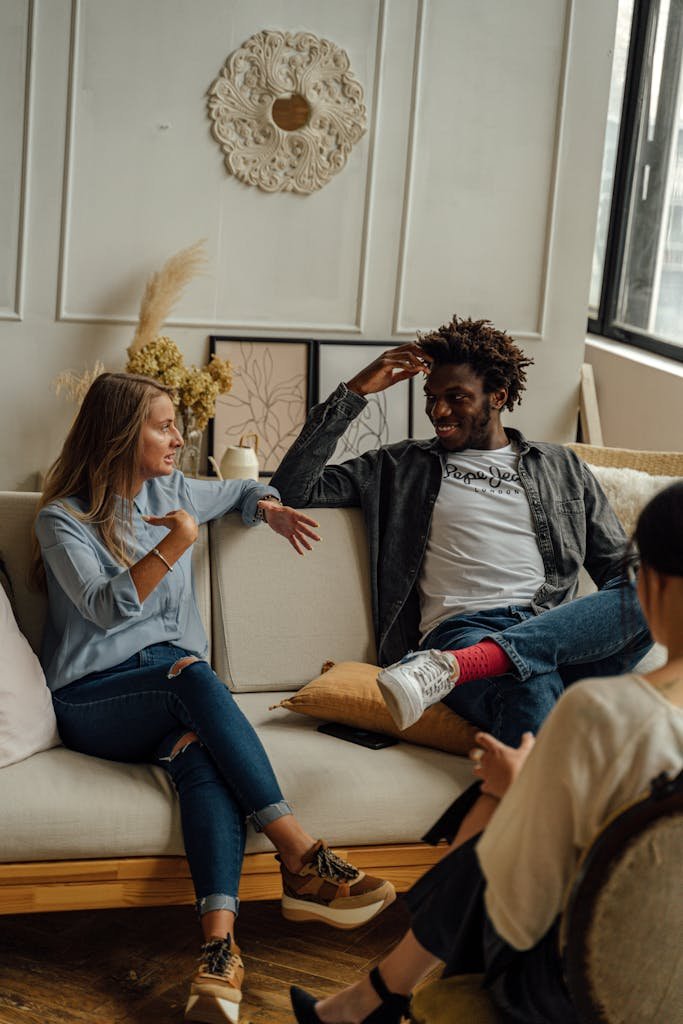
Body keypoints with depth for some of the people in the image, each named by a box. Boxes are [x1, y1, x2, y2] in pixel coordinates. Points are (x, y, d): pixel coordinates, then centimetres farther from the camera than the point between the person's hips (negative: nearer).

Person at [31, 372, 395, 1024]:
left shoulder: (170, 491, 18)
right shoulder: (63, 519, 1)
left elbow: (242, 489, 37)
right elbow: (106, 609, -14)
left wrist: (270, 509, 15)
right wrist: (176, 543, -22)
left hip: (173, 686, 4)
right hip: (93, 700, -4)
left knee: (204, 753, -34)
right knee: (193, 676, -38)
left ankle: (219, 946, -52)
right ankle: (302, 860, -41)